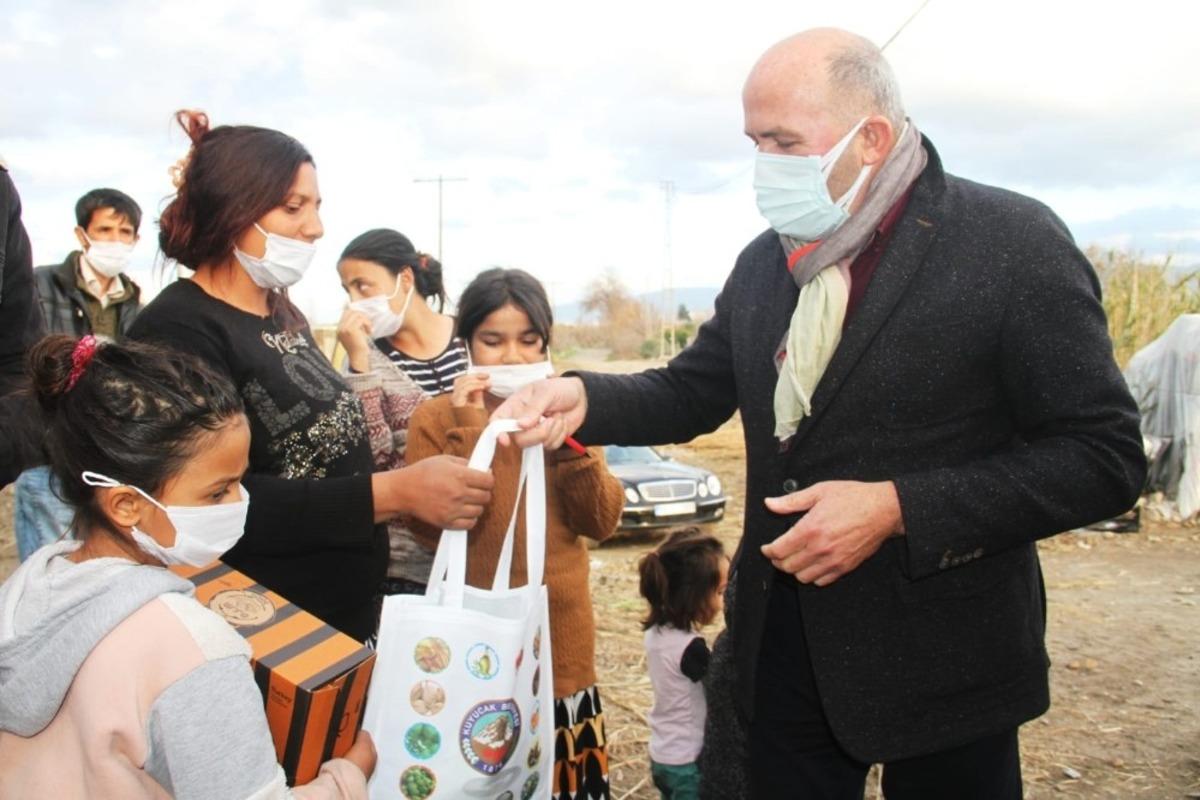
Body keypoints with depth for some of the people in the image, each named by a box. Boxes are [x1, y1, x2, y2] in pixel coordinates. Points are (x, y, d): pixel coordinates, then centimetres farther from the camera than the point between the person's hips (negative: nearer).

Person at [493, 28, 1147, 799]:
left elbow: (1104, 455, -14)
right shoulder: (764, 261, 5)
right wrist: (585, 399, -10)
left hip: (941, 660, -5)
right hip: (783, 644, 5)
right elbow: (693, 391, 10)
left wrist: (897, 509, -23)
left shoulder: (1013, 242, -13)